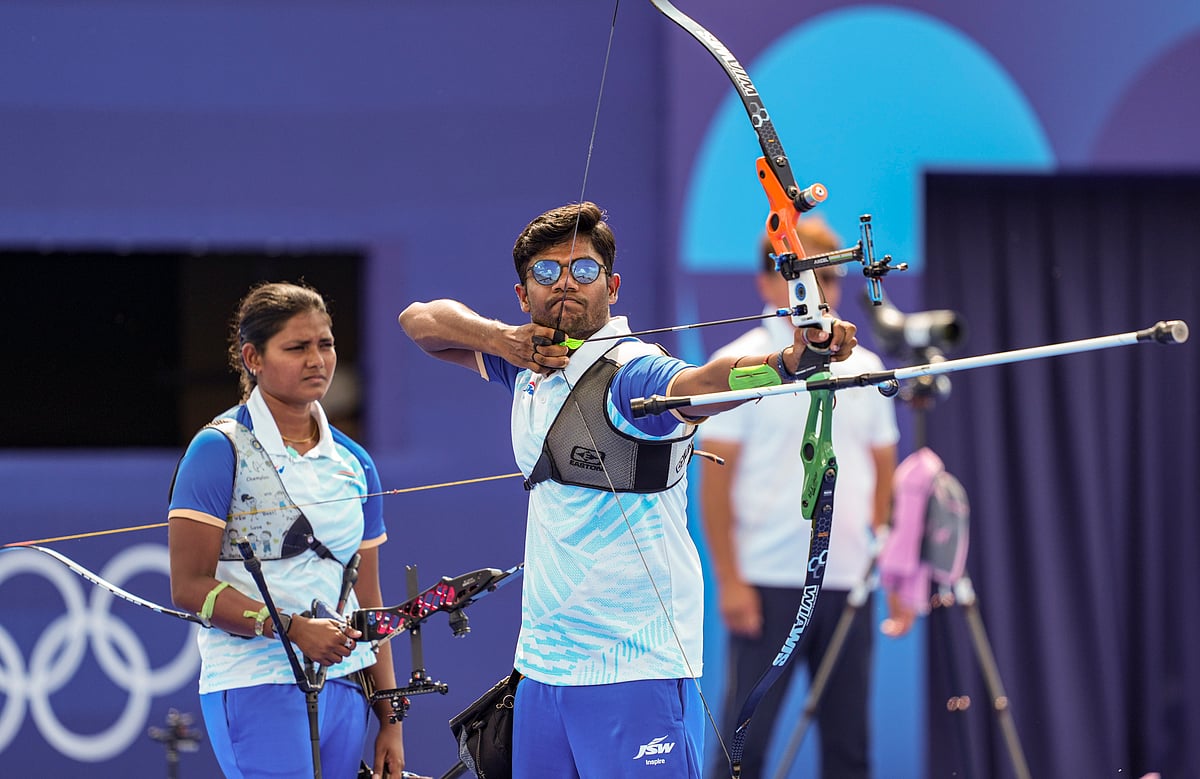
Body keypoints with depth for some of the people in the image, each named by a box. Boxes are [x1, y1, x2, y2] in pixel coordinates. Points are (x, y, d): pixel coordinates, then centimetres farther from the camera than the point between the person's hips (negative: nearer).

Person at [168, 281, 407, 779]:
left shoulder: (354, 463, 15)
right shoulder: (220, 450, -4)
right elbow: (190, 587, -9)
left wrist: (390, 720, 13)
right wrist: (293, 628, -19)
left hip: (343, 688, 6)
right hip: (257, 687, -6)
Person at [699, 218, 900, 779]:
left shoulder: (864, 368, 12)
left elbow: (883, 474, 17)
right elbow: (715, 482, -7)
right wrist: (728, 580, -13)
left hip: (850, 583, 5)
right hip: (769, 582, -5)